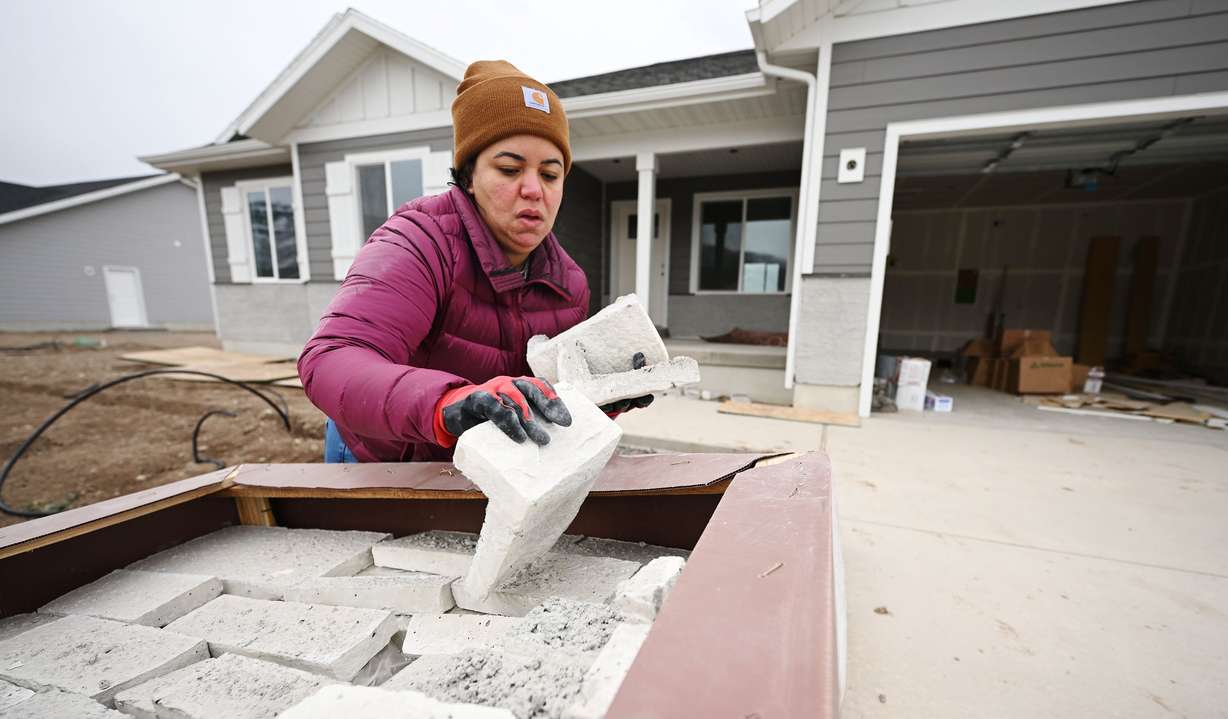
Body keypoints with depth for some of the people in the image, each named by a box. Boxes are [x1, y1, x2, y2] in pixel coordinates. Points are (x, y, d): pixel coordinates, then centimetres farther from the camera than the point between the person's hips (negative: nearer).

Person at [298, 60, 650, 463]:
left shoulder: (569, 283, -11)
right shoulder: (420, 244, -28)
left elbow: (562, 402, -4)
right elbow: (330, 362, -41)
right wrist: (448, 404, -59)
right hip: (382, 458, -4)